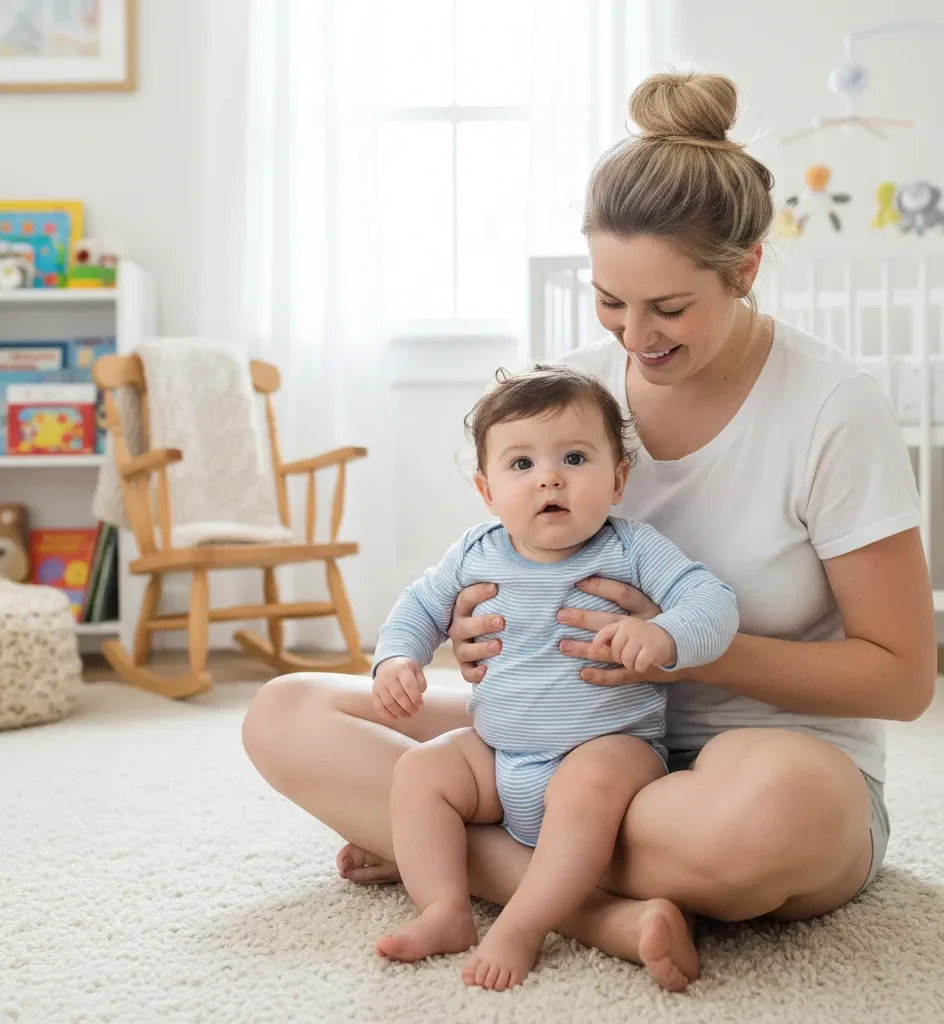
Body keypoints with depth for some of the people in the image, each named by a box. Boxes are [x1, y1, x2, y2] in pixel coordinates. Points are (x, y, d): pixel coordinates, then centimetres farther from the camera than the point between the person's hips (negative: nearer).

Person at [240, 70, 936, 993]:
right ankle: (600, 908, -23)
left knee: (775, 802, -44)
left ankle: (435, 841, -19)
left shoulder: (833, 412, -12)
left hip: (777, 752, -4)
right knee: (285, 717, -11)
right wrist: (485, 627, -14)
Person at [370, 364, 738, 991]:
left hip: (611, 746, -5)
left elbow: (714, 602, -19)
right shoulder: (476, 555, 2)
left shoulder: (634, 551, -9)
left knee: (591, 782, -35)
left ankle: (520, 928, -27)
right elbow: (420, 608, 15)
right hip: (493, 754, 5)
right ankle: (446, 911, -12)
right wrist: (396, 660, -6)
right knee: (419, 769, -11)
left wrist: (664, 636, -41)